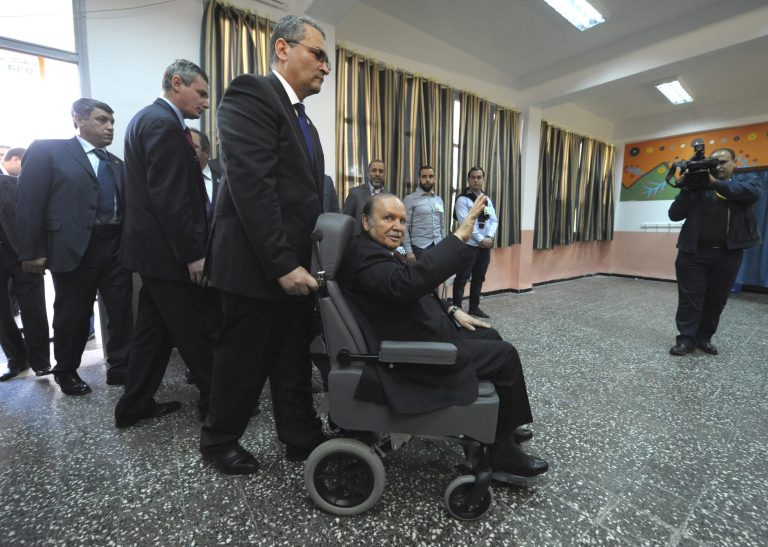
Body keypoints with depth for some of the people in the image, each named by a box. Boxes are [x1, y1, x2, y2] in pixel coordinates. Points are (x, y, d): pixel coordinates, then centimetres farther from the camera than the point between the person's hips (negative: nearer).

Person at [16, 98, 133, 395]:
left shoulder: (117, 164, 16)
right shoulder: (47, 151, 2)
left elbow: (124, 205, 11)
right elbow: (29, 203, -4)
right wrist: (32, 251, -10)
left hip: (116, 246, 4)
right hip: (74, 247, -4)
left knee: (122, 310, 6)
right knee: (73, 315, 8)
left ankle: (120, 367, 20)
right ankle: (66, 372, 28)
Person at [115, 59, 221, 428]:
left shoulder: (148, 117, 19)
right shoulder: (165, 123, -14)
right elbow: (170, 198, -22)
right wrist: (193, 253, -20)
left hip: (154, 246, 11)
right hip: (170, 251, -11)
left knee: (154, 330, 17)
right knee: (202, 331, 1)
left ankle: (134, 405, 28)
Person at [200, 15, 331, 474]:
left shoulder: (303, 119, 19)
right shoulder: (251, 94, -8)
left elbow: (305, 194, 14)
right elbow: (252, 186, -20)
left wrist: (310, 259, 6)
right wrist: (282, 264, -22)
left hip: (295, 265, 8)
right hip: (258, 266, -8)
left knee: (295, 362, 15)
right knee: (245, 362, 8)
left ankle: (303, 437, 31)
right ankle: (220, 440, 32)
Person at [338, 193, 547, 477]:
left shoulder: (380, 252, 12)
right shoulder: (362, 254, -20)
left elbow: (417, 294, 21)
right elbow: (408, 282, -39)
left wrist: (452, 310, 8)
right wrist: (460, 236, -37)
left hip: (422, 336, 11)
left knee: (490, 336, 19)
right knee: (505, 355, -5)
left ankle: (498, 423, 35)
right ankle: (503, 449, 14)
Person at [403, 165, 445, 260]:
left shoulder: (439, 200, 13)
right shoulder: (410, 199, -5)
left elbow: (442, 226, 17)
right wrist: (408, 251, -14)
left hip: (438, 247, 5)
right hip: (419, 247, -5)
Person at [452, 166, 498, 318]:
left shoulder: (487, 199, 14)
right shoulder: (463, 199, -7)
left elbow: (494, 220, 9)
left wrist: (490, 237, -9)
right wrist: (481, 239, -16)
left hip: (486, 245, 7)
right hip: (469, 245, -7)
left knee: (479, 278, 13)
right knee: (462, 278, -3)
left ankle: (474, 307, 23)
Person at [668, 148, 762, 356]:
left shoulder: (747, 179, 9)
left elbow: (752, 192, -16)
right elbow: (675, 214, -3)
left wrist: (715, 183, -19)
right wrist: (685, 189, -13)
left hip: (728, 253, 2)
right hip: (694, 251, -2)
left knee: (717, 299, 9)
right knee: (690, 298, -1)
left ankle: (704, 338, 21)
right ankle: (687, 339, 5)